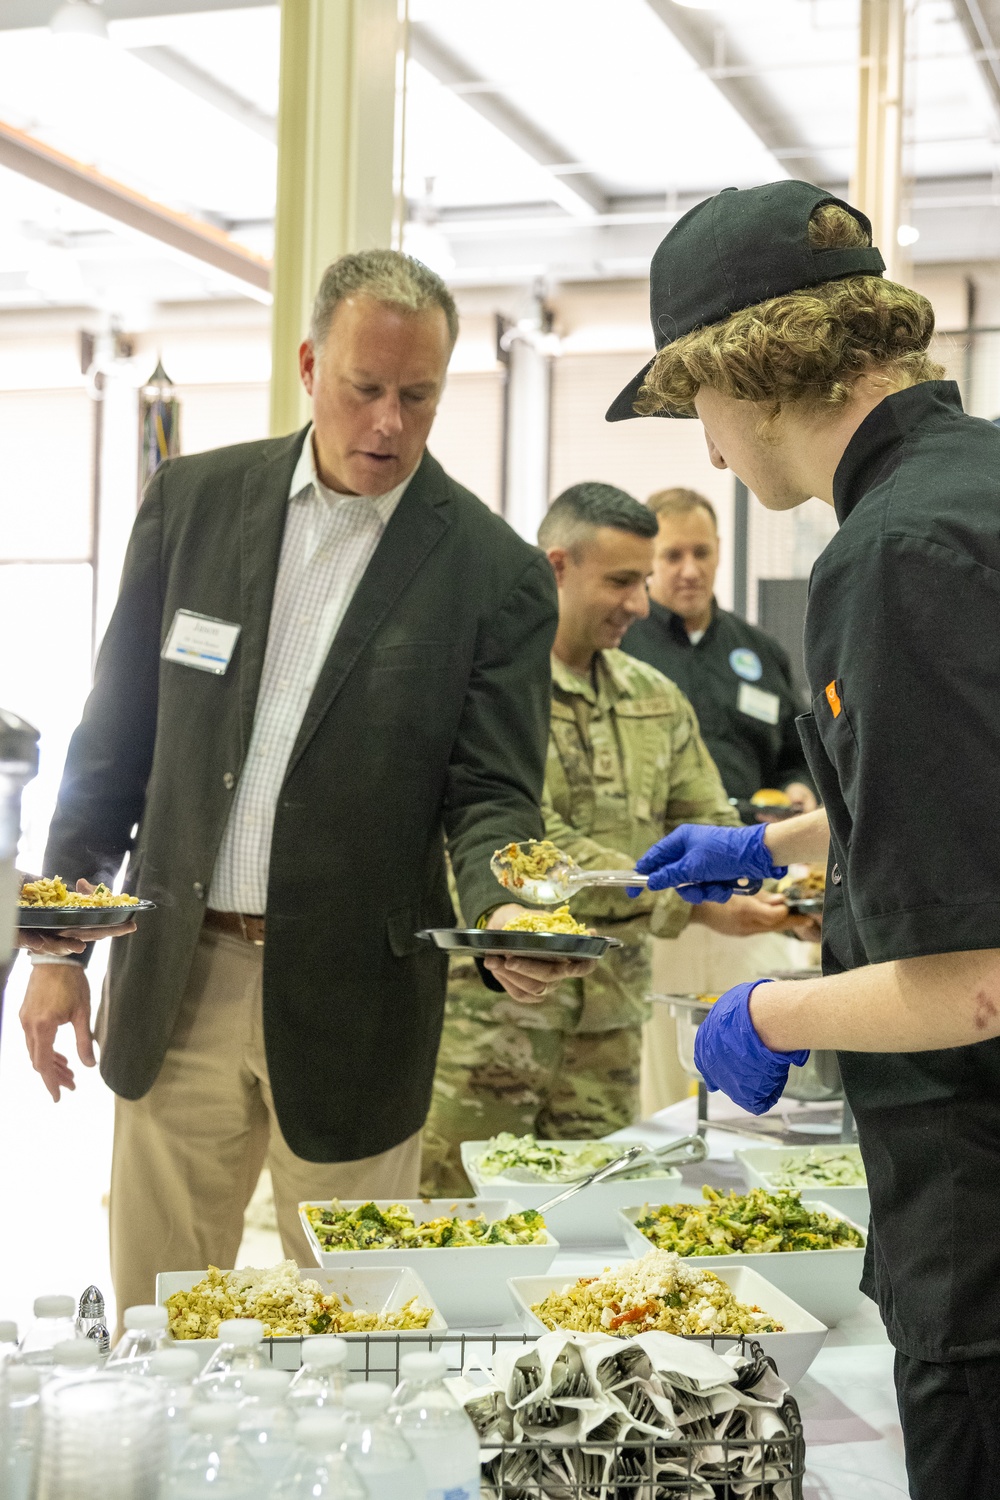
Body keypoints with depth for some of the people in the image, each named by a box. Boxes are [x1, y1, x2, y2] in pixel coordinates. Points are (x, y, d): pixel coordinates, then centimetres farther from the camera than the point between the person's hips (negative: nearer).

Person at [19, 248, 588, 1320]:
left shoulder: (496, 574, -5)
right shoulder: (193, 500, 3)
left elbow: (491, 793, -5)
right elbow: (117, 734, 7)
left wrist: (505, 913, -27)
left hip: (350, 1005, -2)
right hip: (175, 984, 3)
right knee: (151, 1321, 13)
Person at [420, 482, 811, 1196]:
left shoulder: (656, 699, 12)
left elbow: (710, 828, 15)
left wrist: (783, 905, -6)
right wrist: (693, 903, -20)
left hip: (610, 1022, 6)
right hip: (490, 1013, -6)